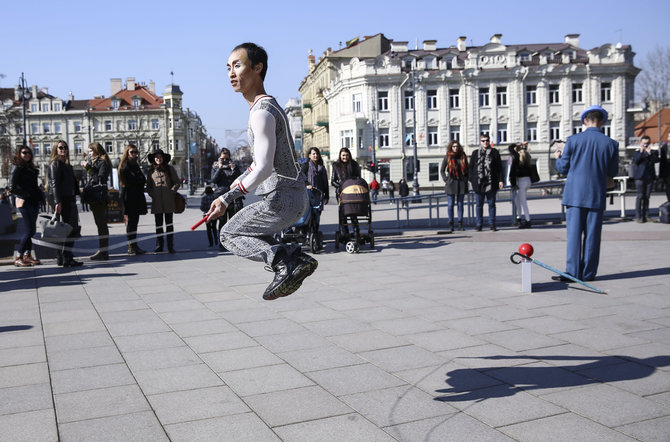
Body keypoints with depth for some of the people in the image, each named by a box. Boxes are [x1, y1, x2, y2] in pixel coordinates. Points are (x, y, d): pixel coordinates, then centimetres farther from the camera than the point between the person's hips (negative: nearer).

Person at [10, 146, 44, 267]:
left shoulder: (31, 168, 17)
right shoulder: (17, 168, -6)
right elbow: (12, 188, -11)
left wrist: (40, 197, 6)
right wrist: (26, 195, -11)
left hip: (34, 202, 8)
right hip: (24, 202, -8)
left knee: (32, 230, 9)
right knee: (29, 231, -11)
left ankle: (27, 255, 16)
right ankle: (18, 258, -4)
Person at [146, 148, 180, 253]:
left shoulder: (169, 169, 5)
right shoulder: (151, 171, 11)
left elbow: (177, 182, 6)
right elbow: (148, 186, 18)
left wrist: (171, 191, -6)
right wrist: (152, 194, 2)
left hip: (168, 201, -2)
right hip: (156, 201, 2)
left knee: (169, 223, 2)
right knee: (158, 224, 4)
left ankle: (170, 246, 5)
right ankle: (159, 245, 11)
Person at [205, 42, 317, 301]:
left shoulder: (262, 113, -17)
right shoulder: (269, 105, 15)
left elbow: (264, 168, -24)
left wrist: (228, 199, -23)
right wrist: (240, 180, 35)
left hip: (281, 200, -10)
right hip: (297, 198, 10)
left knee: (229, 234, 3)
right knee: (252, 234, 25)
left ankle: (282, 261, -13)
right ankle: (296, 257, 9)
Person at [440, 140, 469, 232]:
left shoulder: (463, 156, 7)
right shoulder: (447, 157, 0)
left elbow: (467, 169, 15)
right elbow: (442, 170, 5)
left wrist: (466, 180, 5)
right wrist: (446, 180, -5)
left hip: (461, 183, 2)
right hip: (451, 184, -2)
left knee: (460, 204, 5)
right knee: (450, 204, 0)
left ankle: (460, 224, 9)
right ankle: (451, 225, 5)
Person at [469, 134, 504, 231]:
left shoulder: (494, 152, 7)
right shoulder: (475, 153, 8)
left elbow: (499, 168, 6)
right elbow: (471, 167, 9)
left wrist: (500, 180, -1)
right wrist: (471, 180, 2)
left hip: (491, 183, 0)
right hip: (478, 183, 0)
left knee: (491, 204, 5)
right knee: (479, 204, 4)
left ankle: (492, 224, 12)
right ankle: (478, 225, 9)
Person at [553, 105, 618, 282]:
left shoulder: (573, 140, -4)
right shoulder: (610, 144, -1)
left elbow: (563, 168, 1)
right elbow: (612, 172, 7)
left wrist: (558, 158, 22)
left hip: (575, 194, -1)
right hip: (597, 196, 1)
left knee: (574, 234, 1)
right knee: (592, 235, 7)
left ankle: (572, 272, -1)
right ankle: (588, 273, 12)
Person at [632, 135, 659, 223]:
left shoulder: (653, 152, 12)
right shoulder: (637, 152, 8)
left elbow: (656, 160, -7)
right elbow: (635, 161, -10)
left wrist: (650, 153, -19)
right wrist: (641, 152, -17)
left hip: (650, 177, 2)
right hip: (640, 177, -2)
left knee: (647, 197, 6)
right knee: (640, 196, -6)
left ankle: (645, 215, 12)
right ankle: (638, 216, -4)